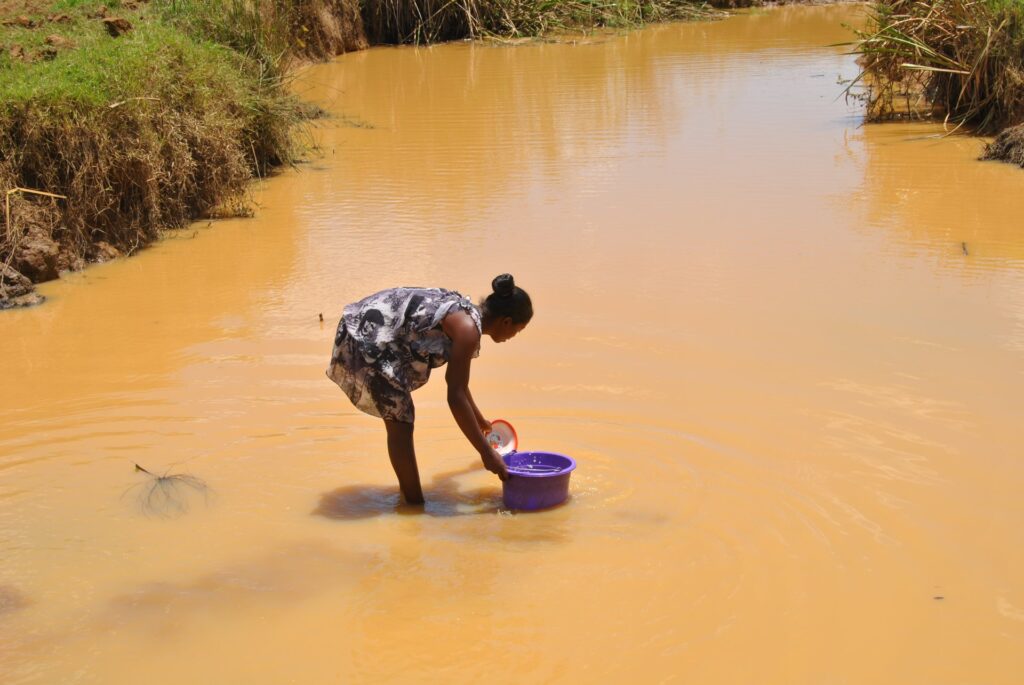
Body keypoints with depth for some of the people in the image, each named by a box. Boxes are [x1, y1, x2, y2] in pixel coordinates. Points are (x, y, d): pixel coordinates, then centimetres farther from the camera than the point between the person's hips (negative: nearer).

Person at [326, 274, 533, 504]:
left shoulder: (463, 313, 14)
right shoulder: (468, 328, -15)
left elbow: (455, 381, 31)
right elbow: (455, 397, -17)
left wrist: (480, 419, 44)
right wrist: (486, 452, -13)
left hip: (365, 329, 10)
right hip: (367, 338, -10)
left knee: (400, 419, 21)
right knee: (400, 423, -4)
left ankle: (409, 492, 36)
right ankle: (415, 504, 4)